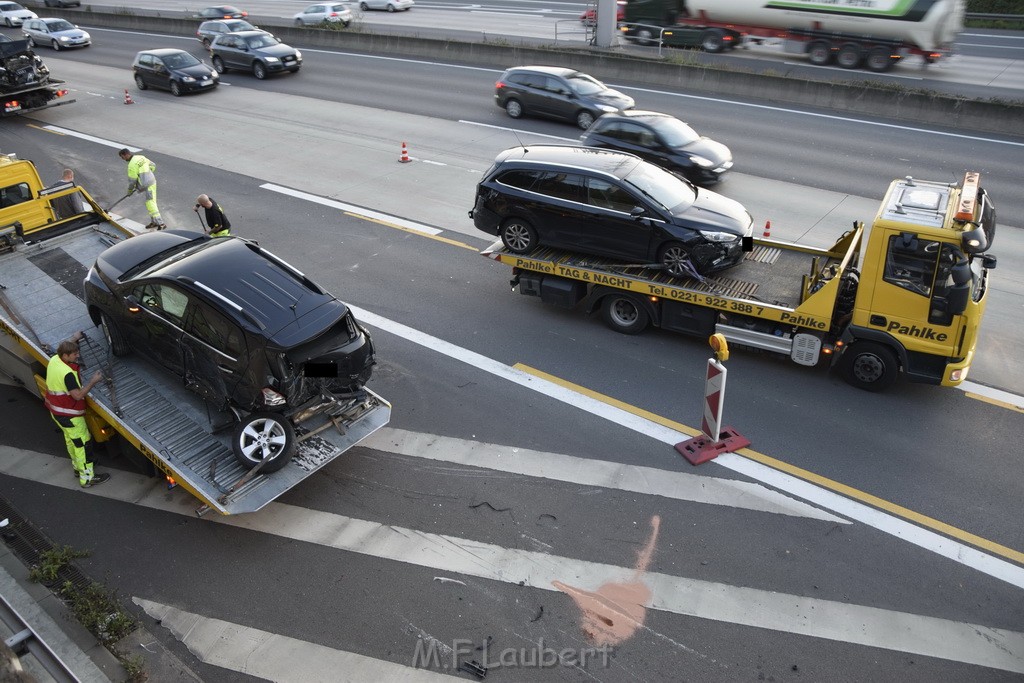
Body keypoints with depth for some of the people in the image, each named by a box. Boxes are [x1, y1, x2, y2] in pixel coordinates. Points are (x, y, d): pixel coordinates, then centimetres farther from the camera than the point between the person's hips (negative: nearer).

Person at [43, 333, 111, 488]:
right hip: (68, 415, -10)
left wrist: (74, 339, 33)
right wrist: (93, 381, -24)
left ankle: (78, 466, 44)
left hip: (56, 410, 10)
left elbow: (63, 348, 21)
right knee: (82, 444, -1)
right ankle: (87, 478, 5)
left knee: (71, 439, 26)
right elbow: (78, 395, -32)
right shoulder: (67, 373, -33)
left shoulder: (54, 360, -4)